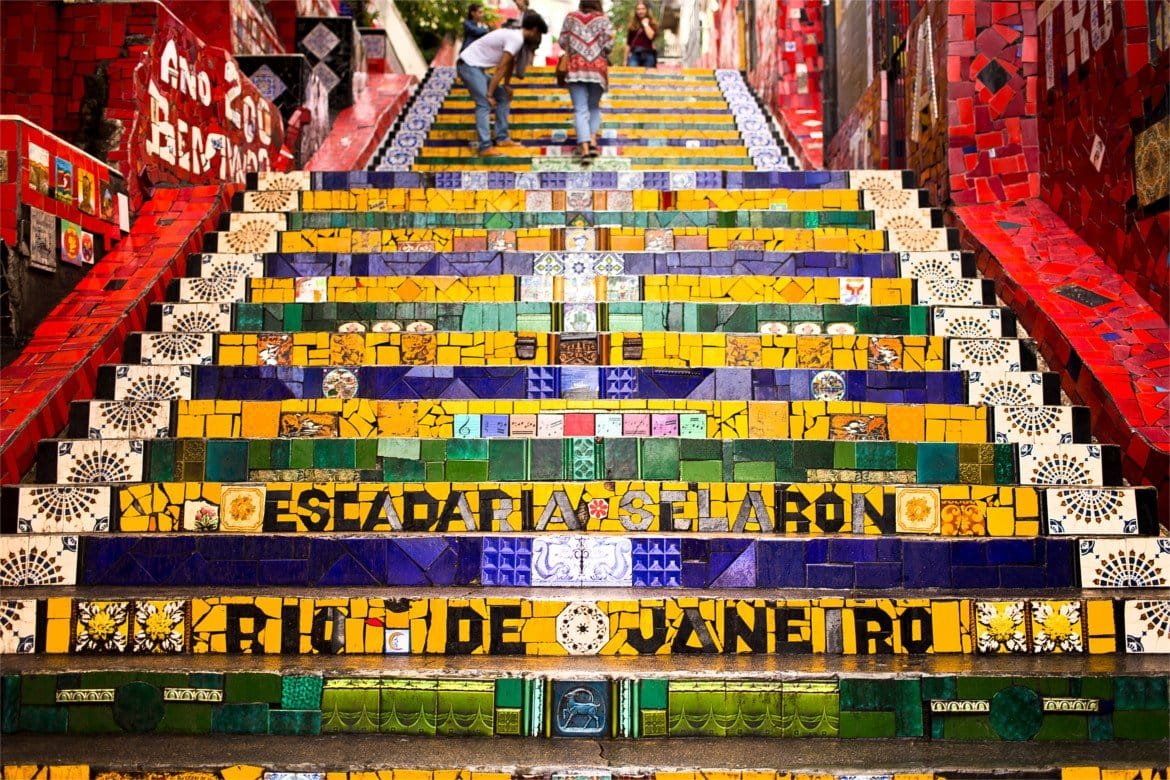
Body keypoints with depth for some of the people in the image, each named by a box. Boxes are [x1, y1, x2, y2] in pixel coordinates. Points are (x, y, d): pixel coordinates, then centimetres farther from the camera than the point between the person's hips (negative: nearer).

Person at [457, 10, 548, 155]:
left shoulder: (515, 36, 12)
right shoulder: (516, 39, -18)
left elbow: (509, 63, 23)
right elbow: (501, 68, -20)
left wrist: (507, 85, 28)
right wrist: (489, 94, -19)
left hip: (476, 67, 10)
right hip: (469, 65, -10)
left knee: (503, 97, 13)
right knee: (485, 104, -18)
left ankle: (502, 138, 13)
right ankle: (485, 147, -23)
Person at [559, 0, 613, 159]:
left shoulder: (571, 17, 9)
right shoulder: (603, 19, 5)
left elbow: (562, 42, 8)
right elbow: (608, 45, -3)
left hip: (576, 68, 0)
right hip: (597, 68, 0)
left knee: (580, 109, -4)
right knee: (594, 107, 17)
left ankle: (584, 146, -19)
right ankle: (593, 140, -1)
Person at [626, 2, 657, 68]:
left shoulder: (652, 23, 9)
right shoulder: (632, 25, 13)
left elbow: (651, 36, -12)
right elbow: (628, 43, 13)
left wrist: (645, 24, -3)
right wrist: (625, 59, 10)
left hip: (648, 55, -1)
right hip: (634, 54, 1)